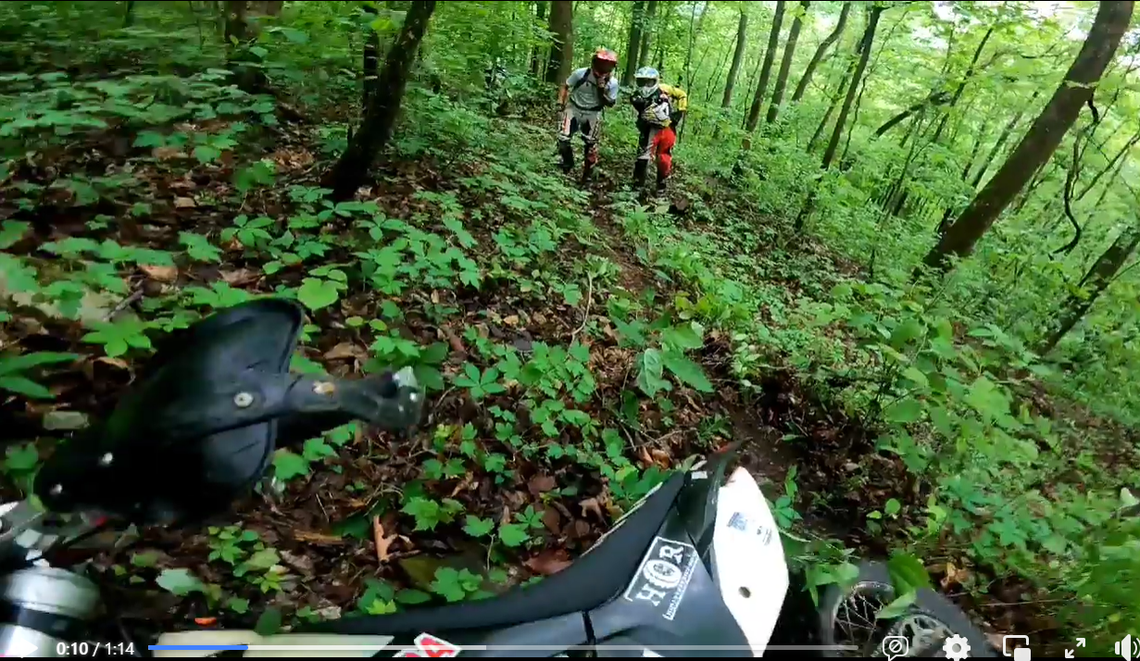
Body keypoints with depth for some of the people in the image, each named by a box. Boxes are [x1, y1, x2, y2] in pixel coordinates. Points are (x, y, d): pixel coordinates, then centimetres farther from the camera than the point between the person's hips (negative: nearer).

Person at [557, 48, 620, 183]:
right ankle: (567, 164, 20)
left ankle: (587, 171, 22)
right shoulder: (581, 73, -19)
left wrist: (602, 91, -26)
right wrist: (560, 105, -9)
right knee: (563, 138, -7)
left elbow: (610, 104, -11)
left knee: (591, 143, 4)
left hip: (592, 114, 1)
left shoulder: (612, 83, -16)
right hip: (573, 108, -1)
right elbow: (565, 87, -4)